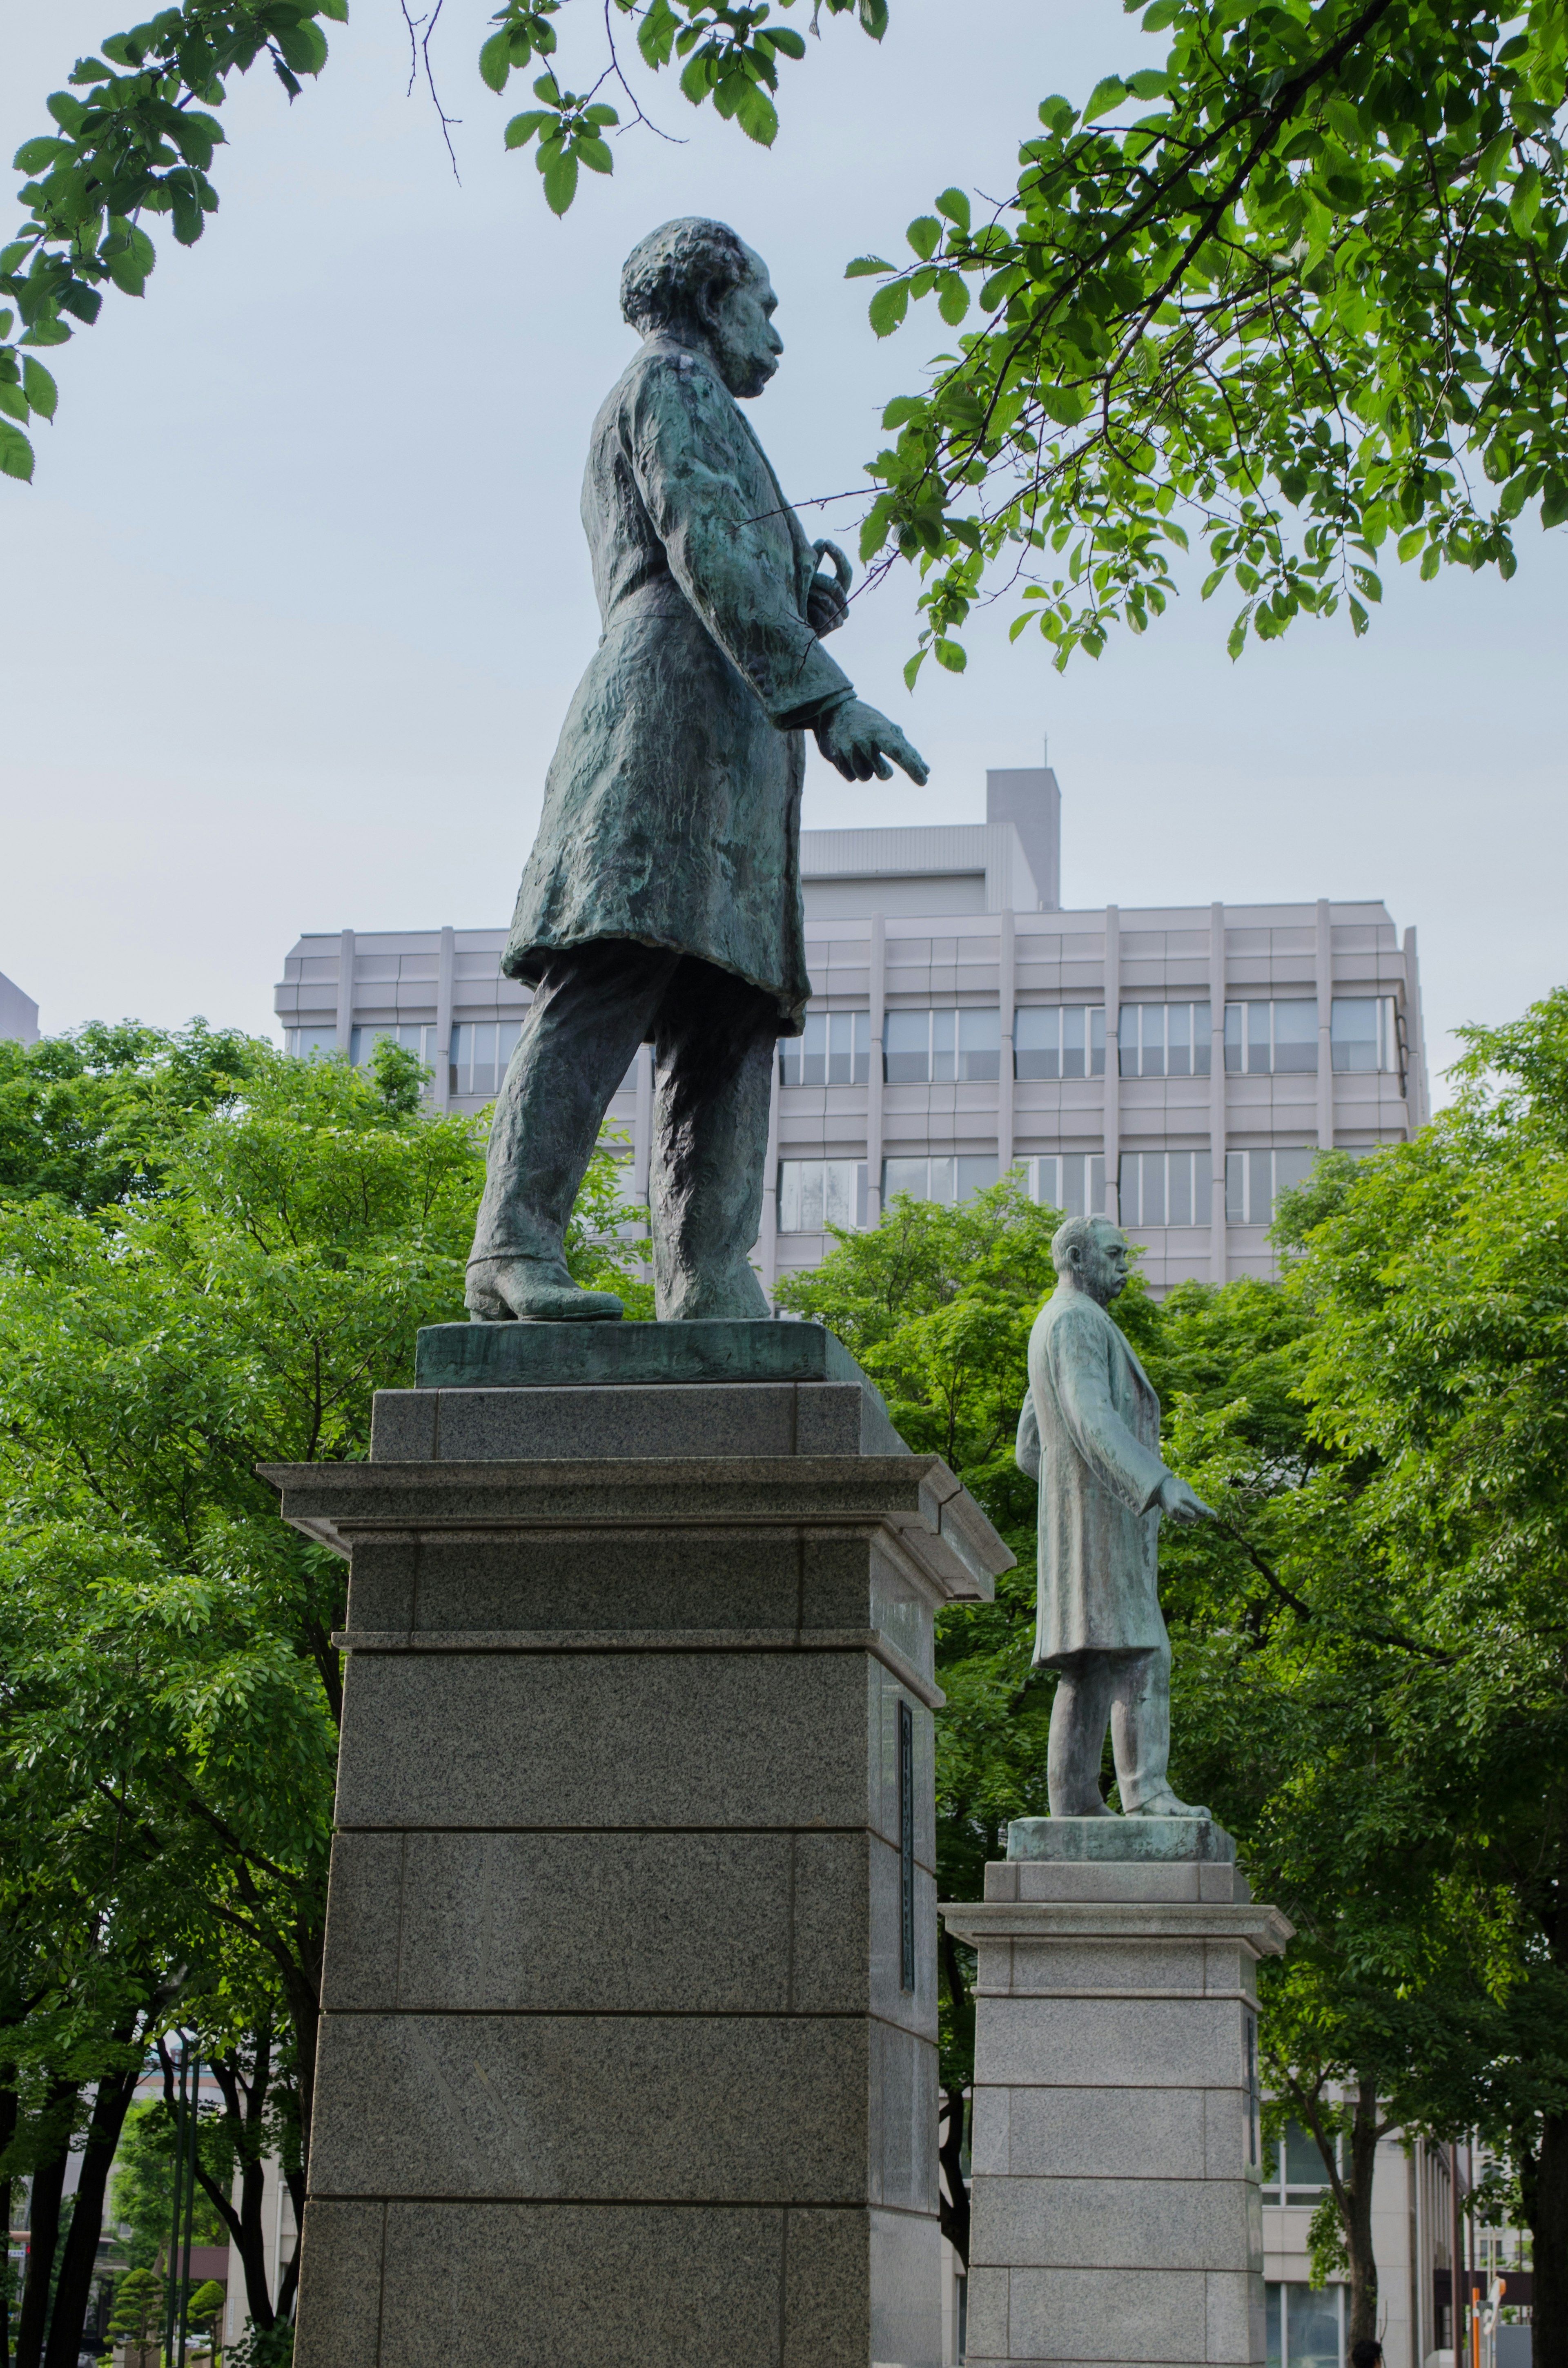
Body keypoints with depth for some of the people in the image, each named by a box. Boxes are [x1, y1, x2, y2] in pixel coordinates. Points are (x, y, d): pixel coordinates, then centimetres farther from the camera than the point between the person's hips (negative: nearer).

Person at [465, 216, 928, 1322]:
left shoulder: (621, 438, 36)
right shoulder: (673, 384, 7)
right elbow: (711, 559, -9)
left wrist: (811, 598, 18)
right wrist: (830, 697, -16)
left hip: (730, 744, 10)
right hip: (678, 703, -10)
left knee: (731, 1019, -1)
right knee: (611, 978, -22)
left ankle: (710, 1287, -10)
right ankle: (516, 1248, -31)